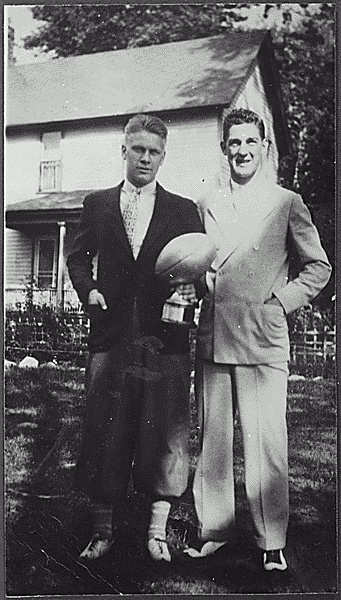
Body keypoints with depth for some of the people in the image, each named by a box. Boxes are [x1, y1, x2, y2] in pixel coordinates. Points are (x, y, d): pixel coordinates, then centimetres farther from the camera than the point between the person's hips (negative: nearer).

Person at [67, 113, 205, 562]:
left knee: (165, 435, 2)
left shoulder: (184, 210, 10)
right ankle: (104, 529, 20)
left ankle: (158, 531, 16)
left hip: (165, 339, 0)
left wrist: (193, 288, -12)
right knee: (104, 434, 6)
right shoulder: (97, 204, 12)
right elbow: (78, 258, 18)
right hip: (111, 336, 1)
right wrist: (88, 289, 0)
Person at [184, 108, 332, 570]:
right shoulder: (207, 206, 16)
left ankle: (272, 541, 10)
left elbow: (319, 266, 9)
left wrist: (283, 302, -2)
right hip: (212, 338, 4)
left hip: (263, 340, -3)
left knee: (266, 444, -4)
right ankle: (213, 528, 23)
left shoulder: (287, 203, 6)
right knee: (212, 439, 9)